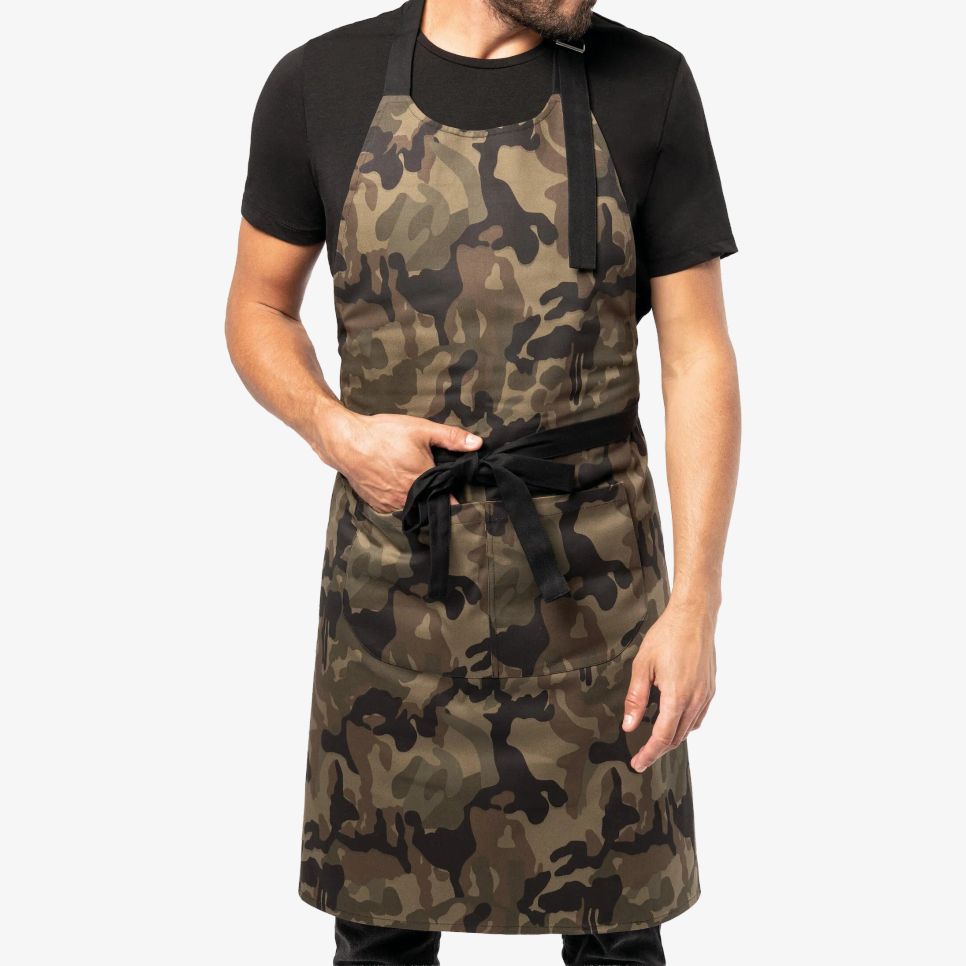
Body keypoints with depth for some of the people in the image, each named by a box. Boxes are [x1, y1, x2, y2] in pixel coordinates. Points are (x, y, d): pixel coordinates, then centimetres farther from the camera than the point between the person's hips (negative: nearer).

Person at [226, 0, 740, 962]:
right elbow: (257, 312, 9)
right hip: (394, 578, 1)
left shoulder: (647, 86, -4)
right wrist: (336, 432, -11)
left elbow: (697, 352, -4)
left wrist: (695, 602, -11)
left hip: (588, 578, 0)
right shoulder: (319, 87, -3)